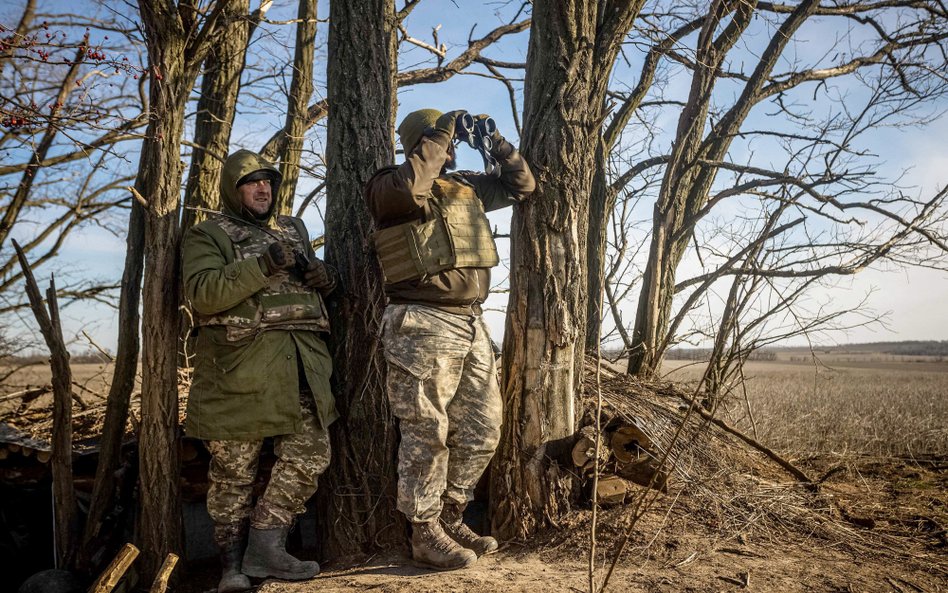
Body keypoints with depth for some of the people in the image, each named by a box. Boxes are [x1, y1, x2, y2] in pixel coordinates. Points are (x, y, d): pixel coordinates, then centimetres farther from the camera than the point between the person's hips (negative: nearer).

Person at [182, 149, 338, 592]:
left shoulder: (294, 229, 21)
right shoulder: (208, 235, 3)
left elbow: (310, 281, 30)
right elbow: (202, 293, -13)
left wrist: (323, 278, 5)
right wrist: (264, 264, -21)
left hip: (300, 362, 5)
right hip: (239, 362, -5)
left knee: (309, 454, 1)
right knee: (234, 467, 3)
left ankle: (266, 546, 12)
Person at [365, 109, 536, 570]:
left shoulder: (467, 187, 18)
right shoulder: (390, 185, -2)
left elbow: (521, 185, 28)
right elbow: (407, 189, -27)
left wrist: (495, 141, 14)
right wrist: (438, 133, -14)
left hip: (471, 323, 8)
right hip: (425, 325, -7)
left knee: (482, 428, 11)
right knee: (427, 435, -1)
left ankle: (450, 519, 26)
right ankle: (426, 535, 13)